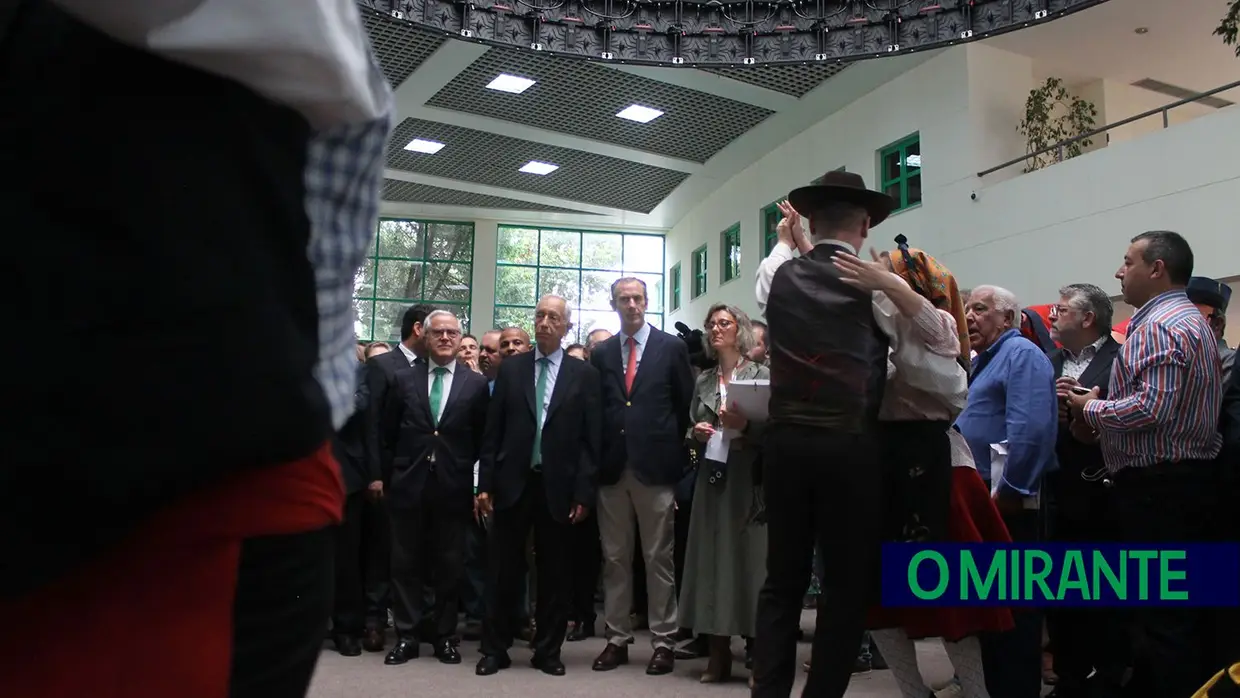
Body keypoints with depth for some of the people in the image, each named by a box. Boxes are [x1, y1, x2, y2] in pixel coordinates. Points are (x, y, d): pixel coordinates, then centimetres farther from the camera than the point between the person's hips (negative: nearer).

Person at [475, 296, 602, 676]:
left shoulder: (584, 374, 3)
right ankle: (495, 649, 19)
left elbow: (591, 437, -1)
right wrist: (485, 484, 0)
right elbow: (493, 431, 5)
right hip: (512, 482, 1)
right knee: (502, 570, 7)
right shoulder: (510, 368, 7)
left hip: (558, 486, -1)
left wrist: (584, 492, -7)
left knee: (554, 573, 8)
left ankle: (548, 651, 21)